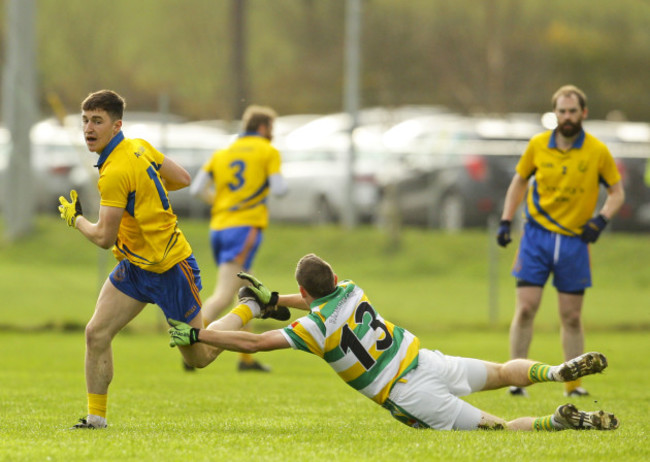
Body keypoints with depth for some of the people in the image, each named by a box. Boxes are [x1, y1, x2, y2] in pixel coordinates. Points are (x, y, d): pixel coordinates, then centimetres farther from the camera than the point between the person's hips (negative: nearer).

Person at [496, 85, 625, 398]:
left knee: (571, 317, 3)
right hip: (537, 235, 0)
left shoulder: (598, 152, -4)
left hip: (574, 240, 0)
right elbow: (519, 181, 14)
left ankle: (573, 385, 12)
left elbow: (617, 192, 6)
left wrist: (600, 221, -12)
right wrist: (505, 222, 7)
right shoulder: (538, 145, 0)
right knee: (526, 308, -8)